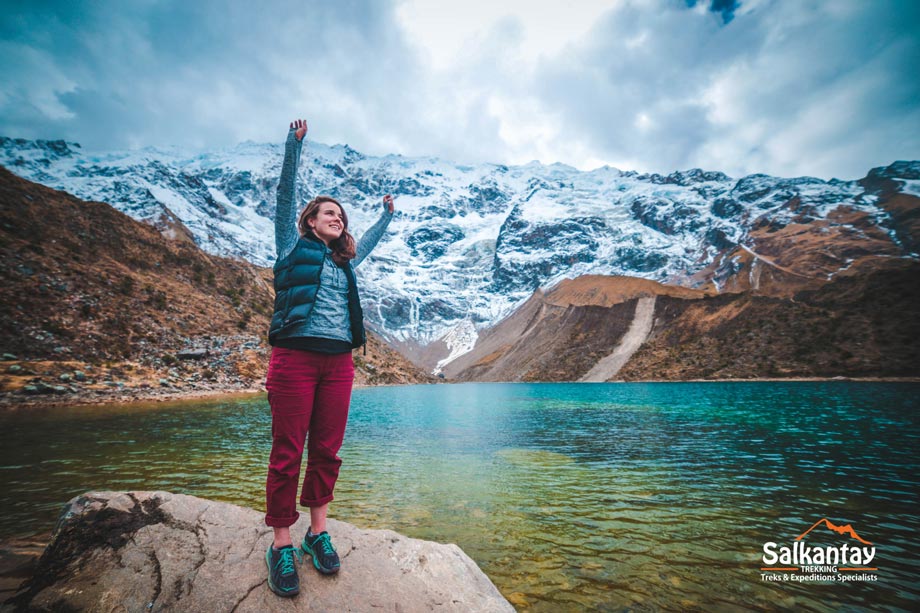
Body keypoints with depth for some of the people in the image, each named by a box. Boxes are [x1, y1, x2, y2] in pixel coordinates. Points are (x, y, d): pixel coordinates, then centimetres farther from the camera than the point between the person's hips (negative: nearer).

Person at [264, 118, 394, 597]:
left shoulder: (344, 262, 21)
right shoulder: (293, 247, 10)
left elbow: (369, 242, 40)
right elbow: (285, 194, 5)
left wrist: (386, 214, 49)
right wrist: (294, 145, 2)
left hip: (338, 362, 5)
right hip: (294, 356, -4)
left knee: (327, 450, 7)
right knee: (288, 452, 0)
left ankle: (317, 533, 20)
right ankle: (281, 545, 12)